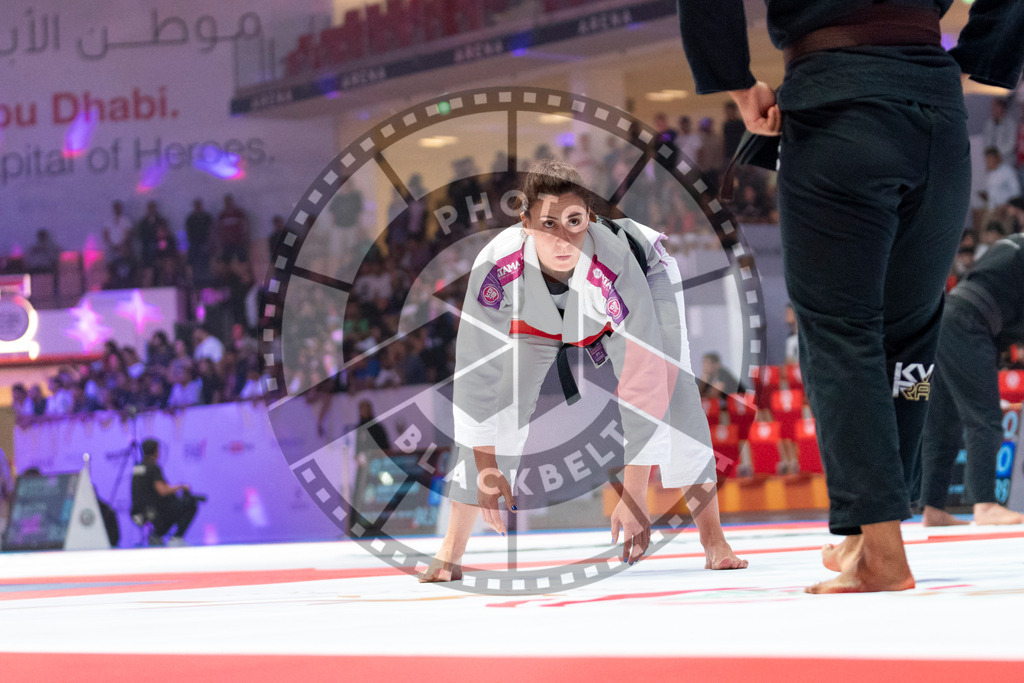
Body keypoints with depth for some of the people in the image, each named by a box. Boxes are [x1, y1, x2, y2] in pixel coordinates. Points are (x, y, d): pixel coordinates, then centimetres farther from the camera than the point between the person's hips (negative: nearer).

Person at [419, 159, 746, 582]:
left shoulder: (615, 264, -44)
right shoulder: (498, 265, -40)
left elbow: (642, 385, -41)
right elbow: (475, 370, -29)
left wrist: (634, 494, -40)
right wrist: (486, 469, -27)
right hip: (537, 318, 2)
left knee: (671, 392, -22)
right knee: (496, 407, -11)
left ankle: (714, 543, -17)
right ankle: (451, 551, -2)